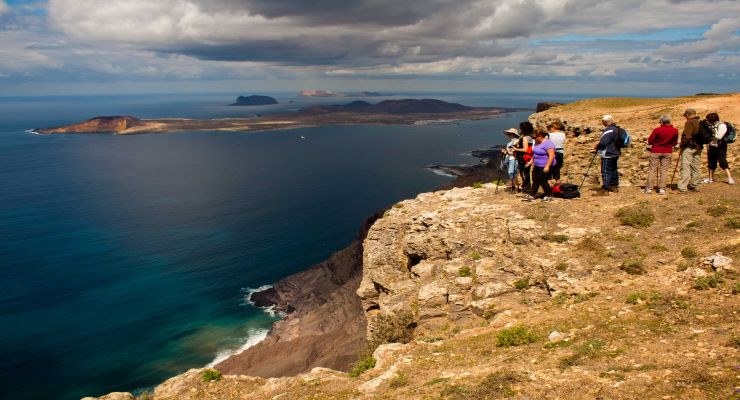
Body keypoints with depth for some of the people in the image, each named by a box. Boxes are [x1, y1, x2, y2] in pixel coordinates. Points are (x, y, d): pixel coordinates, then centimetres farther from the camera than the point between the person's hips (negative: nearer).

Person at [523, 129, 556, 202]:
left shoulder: (548, 143, -20)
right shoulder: (537, 143, 10)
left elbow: (552, 155, -26)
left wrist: (547, 166, -30)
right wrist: (531, 161, 18)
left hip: (545, 167, -9)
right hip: (537, 166, 9)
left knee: (543, 181, -3)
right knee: (535, 181, 10)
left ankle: (549, 196, 12)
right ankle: (532, 195, 16)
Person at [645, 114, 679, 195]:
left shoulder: (657, 130, -16)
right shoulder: (675, 131, -5)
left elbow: (650, 141, -7)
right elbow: (675, 143, 6)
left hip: (656, 152, -2)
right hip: (668, 152, 3)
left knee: (652, 169, 5)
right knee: (664, 170, 7)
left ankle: (649, 188, 6)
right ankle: (662, 189, 5)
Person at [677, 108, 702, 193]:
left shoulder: (689, 123, -14)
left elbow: (686, 136, -17)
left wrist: (681, 145, -5)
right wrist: (699, 143, 19)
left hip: (689, 147, -8)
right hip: (698, 147, 8)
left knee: (685, 168, -9)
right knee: (695, 167, 15)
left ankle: (682, 188, -13)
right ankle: (695, 185, 23)